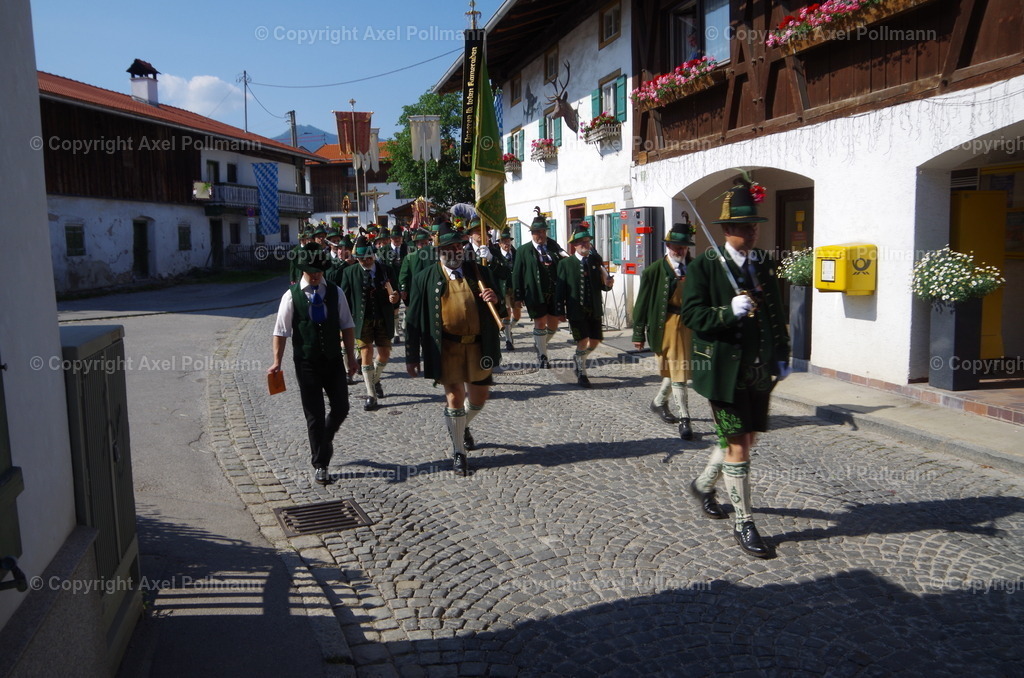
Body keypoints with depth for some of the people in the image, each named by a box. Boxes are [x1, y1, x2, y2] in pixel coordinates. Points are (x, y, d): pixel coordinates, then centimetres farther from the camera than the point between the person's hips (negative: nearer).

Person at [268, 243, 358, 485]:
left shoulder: (335, 293, 2)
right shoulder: (292, 296, -5)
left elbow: (347, 326, 6)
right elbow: (281, 331, -3)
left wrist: (351, 356, 3)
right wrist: (277, 362, -9)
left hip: (334, 361, 2)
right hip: (306, 364, -2)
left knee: (341, 408, 3)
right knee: (314, 415, 3)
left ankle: (325, 439, 37)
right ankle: (320, 465, 16)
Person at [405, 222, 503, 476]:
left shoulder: (479, 272, 6)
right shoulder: (425, 278, -2)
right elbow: (415, 319, -1)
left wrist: (495, 300, -13)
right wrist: (412, 356, -3)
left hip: (477, 347, 3)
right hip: (447, 348, -3)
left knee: (479, 397, 13)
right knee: (454, 398, 0)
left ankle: (462, 426, 46)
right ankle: (458, 452, 16)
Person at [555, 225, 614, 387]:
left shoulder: (596, 261, 6)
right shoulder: (565, 263, -4)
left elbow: (602, 286, 9)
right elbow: (560, 289, -5)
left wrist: (608, 283, -15)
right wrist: (560, 311, -10)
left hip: (594, 310, 4)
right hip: (576, 311, -4)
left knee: (595, 341, 8)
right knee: (583, 341, -6)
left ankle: (578, 359, 38)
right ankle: (581, 373, 15)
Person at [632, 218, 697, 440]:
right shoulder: (655, 270, -5)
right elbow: (642, 303, -5)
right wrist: (638, 333, -6)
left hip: (690, 325, 5)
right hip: (667, 325, -5)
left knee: (676, 370, 16)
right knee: (677, 372, -3)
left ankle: (659, 403, 39)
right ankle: (684, 420, 3)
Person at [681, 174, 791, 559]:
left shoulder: (765, 264, 10)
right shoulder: (704, 266, -8)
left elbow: (776, 313, 16)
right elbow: (692, 314, -13)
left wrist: (782, 356, 11)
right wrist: (728, 312, -27)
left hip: (760, 371, 6)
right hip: (725, 370, -6)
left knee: (745, 438, 16)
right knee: (738, 445, -2)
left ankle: (704, 485, 41)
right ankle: (743, 524, 10)